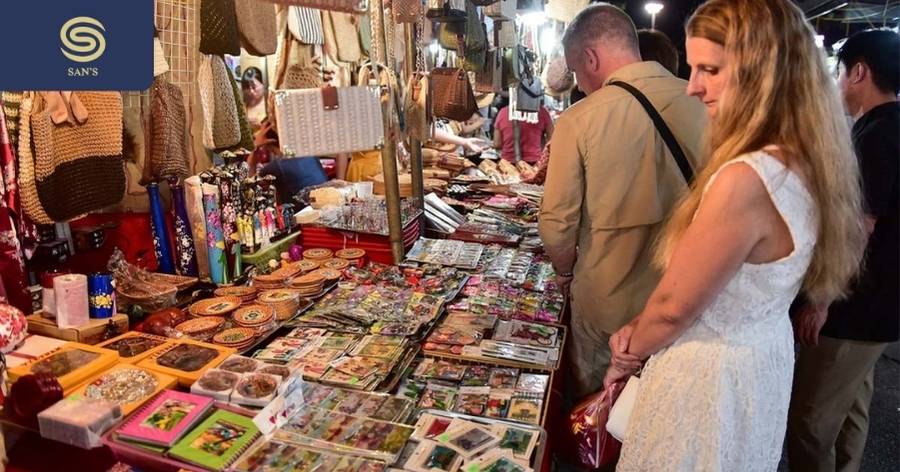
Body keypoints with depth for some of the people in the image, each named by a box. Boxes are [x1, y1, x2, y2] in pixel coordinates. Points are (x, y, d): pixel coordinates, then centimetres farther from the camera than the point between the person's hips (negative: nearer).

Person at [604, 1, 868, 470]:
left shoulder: (746, 181, -33)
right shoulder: (804, 163, -2)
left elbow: (674, 306, -23)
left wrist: (630, 353, -3)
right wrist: (639, 327, -2)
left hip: (711, 374, -8)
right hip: (763, 358, 9)